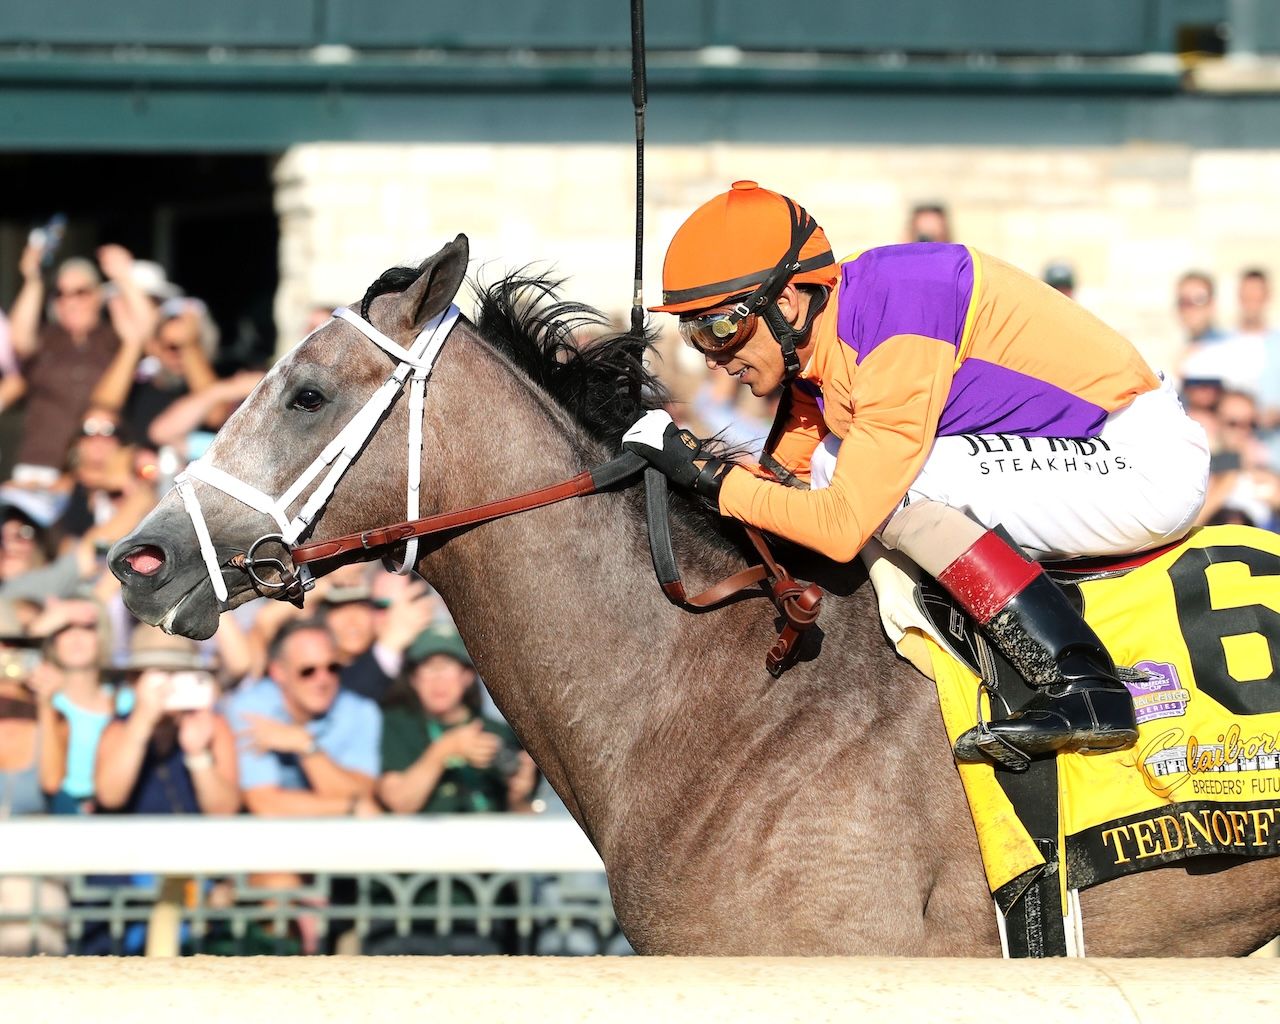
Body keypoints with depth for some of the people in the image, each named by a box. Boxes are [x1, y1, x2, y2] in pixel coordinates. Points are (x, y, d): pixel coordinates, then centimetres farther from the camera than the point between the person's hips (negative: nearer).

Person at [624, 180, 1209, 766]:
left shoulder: (895, 331, -24)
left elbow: (844, 526, -25)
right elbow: (784, 477, 11)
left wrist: (709, 475, -17)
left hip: (1141, 463, -10)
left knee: (888, 482, -23)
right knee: (835, 469, 5)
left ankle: (1085, 688, -26)